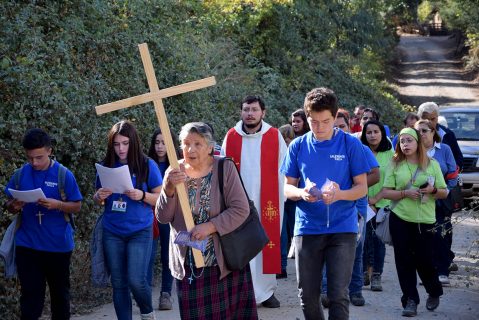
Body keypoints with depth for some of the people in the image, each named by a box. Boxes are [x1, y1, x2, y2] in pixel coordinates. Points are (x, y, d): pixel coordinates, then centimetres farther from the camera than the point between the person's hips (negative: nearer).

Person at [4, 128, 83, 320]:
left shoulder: (64, 175, -7)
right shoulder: (20, 175, 1)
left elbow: (76, 207, -3)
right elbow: (10, 207, 9)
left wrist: (57, 204, -22)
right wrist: (14, 206, -15)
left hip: (58, 244, -1)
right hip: (27, 245, 1)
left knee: (60, 292, 14)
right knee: (30, 295, 0)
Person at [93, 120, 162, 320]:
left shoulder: (147, 165, -6)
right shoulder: (106, 166, 3)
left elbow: (161, 198, -3)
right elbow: (98, 200, 13)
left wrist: (142, 195, -21)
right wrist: (99, 196, -11)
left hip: (139, 231, -3)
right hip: (112, 232, 3)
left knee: (136, 280, -10)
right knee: (118, 283, 6)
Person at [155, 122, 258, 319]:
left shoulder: (225, 168, -8)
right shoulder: (174, 173, 1)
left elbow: (241, 209, -12)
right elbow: (163, 218, -4)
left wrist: (210, 227, -22)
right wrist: (168, 189, -21)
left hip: (225, 260, -2)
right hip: (188, 264, 2)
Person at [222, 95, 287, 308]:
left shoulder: (275, 137, 0)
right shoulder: (231, 137, 2)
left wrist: (281, 198, -2)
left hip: (268, 203, 0)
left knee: (267, 246, 5)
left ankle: (267, 291, 17)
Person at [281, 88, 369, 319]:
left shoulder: (350, 144, -2)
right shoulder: (298, 146, 4)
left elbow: (362, 188, 0)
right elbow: (288, 187, 8)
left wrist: (339, 194, -21)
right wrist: (302, 193, -16)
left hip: (342, 228, -2)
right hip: (307, 228, 3)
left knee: (339, 295, -4)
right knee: (308, 295, 9)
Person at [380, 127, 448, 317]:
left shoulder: (432, 164, 4)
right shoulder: (395, 165, 2)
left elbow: (444, 193, 7)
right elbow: (385, 192, -1)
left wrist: (433, 190, -14)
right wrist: (405, 193, -16)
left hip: (425, 220, -1)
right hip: (400, 219, 1)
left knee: (424, 260, 0)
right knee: (404, 261, 1)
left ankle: (434, 292, 26)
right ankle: (410, 300, 10)